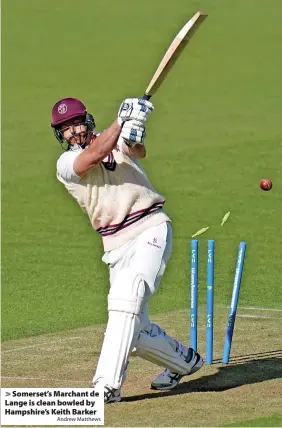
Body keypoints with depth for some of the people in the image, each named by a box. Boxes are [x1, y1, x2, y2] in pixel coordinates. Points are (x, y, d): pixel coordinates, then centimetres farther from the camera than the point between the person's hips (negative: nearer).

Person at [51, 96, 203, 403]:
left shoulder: (117, 139, 8)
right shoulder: (66, 164, 4)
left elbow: (139, 152, -15)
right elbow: (96, 154, -17)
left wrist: (135, 135, -38)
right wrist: (123, 120, -25)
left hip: (151, 230, -3)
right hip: (117, 246, 3)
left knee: (126, 297, -26)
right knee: (134, 333, 5)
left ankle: (107, 384, -31)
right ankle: (184, 361, 35)